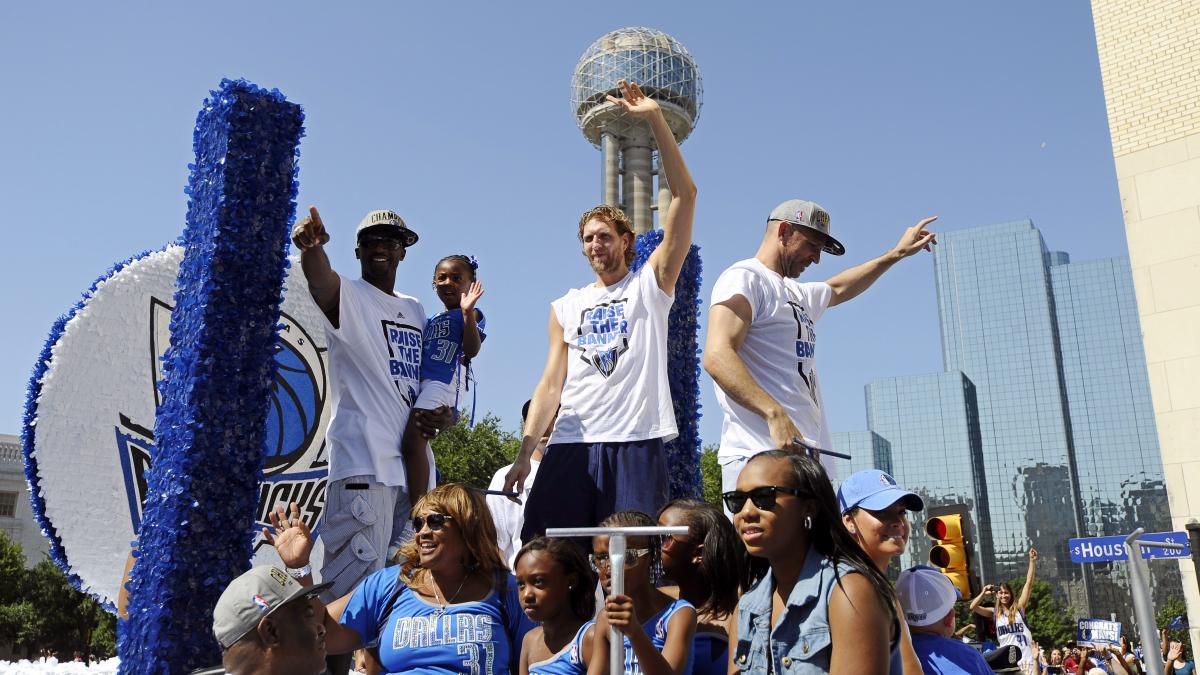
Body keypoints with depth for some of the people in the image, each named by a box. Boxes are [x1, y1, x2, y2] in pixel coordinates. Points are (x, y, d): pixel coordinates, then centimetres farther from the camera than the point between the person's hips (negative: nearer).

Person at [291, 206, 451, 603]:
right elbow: (320, 279, -24)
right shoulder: (349, 296, 0)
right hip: (364, 458, -7)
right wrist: (311, 246, -47)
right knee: (357, 575, -14)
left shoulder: (415, 309, 20)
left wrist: (441, 413, 3)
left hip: (414, 459, 8)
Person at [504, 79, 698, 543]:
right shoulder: (566, 307, 20)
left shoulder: (651, 284, 10)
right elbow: (551, 383, 13)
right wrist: (525, 451, 0)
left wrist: (655, 119, -4)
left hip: (637, 442, -3)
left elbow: (684, 196, 1)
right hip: (570, 444, 3)